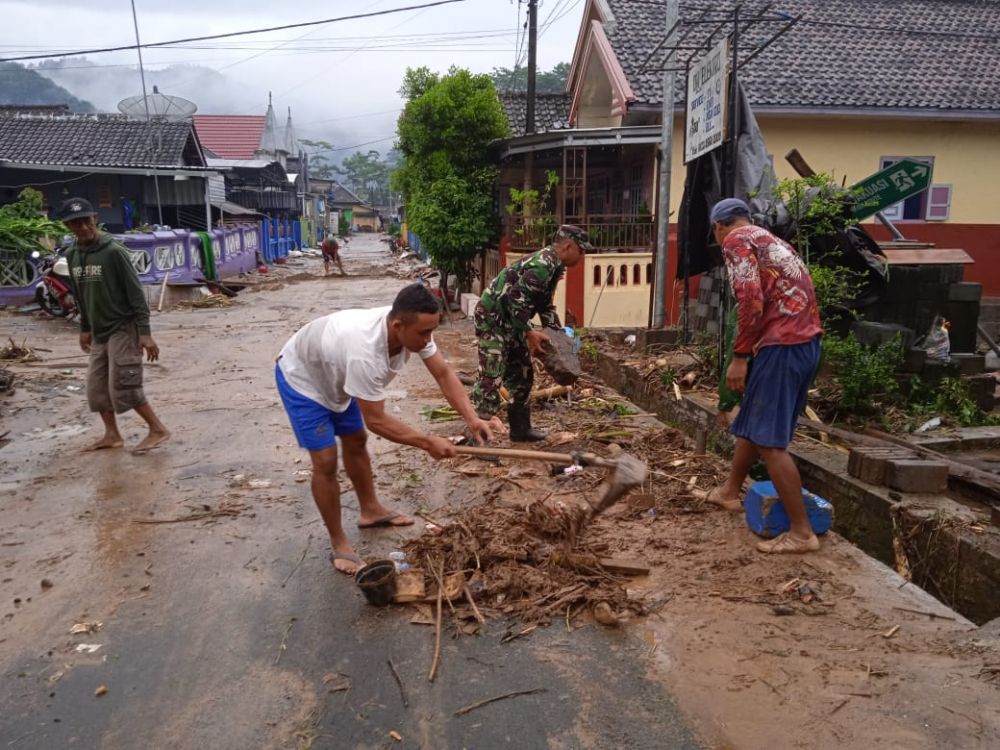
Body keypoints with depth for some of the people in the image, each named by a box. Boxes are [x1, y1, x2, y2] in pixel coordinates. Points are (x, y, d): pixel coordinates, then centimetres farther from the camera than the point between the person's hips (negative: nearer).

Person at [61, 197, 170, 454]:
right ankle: (112, 435, 22)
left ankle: (158, 430, 3)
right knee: (96, 387, 9)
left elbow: (136, 293, -15)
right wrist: (85, 328, 18)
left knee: (122, 387, -9)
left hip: (123, 329, -7)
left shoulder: (113, 252, -15)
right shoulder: (72, 256, 6)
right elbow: (81, 296, 17)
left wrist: (144, 332, -18)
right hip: (99, 333, 7)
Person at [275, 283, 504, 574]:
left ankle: (370, 511, 38)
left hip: (332, 372, 8)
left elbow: (443, 373, -16)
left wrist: (472, 419, -29)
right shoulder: (364, 353, -45)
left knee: (355, 441, 19)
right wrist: (428, 442, -30)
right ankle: (339, 544, 7)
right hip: (301, 379, -8)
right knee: (326, 462, -9)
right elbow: (376, 420, -36)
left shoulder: (411, 327, -24)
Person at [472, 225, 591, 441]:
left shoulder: (553, 265, 10)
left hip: (510, 322, 11)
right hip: (492, 318, -11)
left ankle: (520, 428, 24)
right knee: (491, 378, -12)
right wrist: (529, 333, -24)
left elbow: (545, 304, 21)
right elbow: (517, 298, -29)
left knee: (522, 375, 14)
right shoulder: (543, 265, -23)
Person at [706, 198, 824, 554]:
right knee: (751, 422, 22)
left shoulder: (737, 240, -3)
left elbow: (751, 300, -17)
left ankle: (801, 531, -1)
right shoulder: (771, 240, 25)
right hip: (805, 341, 10)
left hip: (782, 344, -10)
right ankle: (729, 491, 37)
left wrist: (739, 357, -13)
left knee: (769, 440, -5)